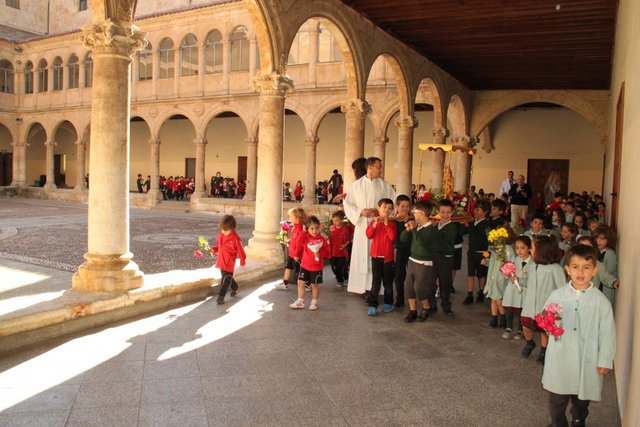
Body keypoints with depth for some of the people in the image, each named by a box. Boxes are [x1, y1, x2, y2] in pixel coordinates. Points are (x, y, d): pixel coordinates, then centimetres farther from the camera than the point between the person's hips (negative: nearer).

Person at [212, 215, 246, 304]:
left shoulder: (235, 238, -18)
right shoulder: (220, 235, 1)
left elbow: (240, 250, -10)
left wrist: (242, 261, -3)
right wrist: (213, 250, -4)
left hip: (229, 263, -7)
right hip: (221, 261, 7)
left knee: (225, 280, -4)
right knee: (228, 278, 21)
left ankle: (220, 297, 1)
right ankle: (235, 288, 44)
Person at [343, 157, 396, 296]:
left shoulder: (385, 186, 4)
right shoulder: (356, 185, 4)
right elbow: (348, 204, 4)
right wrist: (361, 212, -11)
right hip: (362, 226, 1)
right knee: (361, 257, 2)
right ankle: (363, 286, 11)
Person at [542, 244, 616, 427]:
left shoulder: (601, 301, -7)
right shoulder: (557, 295, -3)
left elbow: (607, 332, -3)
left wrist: (605, 361, -3)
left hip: (587, 361, 0)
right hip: (560, 359, 1)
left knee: (582, 398, 19)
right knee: (557, 399, 12)